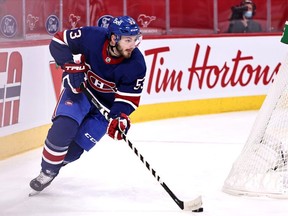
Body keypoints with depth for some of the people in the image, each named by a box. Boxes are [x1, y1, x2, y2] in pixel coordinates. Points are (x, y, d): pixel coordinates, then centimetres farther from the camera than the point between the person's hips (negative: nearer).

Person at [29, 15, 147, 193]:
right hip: (79, 88, 0)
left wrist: (119, 118, -35)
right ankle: (47, 172, 0)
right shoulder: (92, 37, -26)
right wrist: (71, 65, -27)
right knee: (63, 128, -23)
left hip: (107, 104, 0)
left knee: (75, 148, -7)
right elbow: (58, 41, -14)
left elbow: (129, 98, -18)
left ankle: (54, 165, 25)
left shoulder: (136, 65, -24)